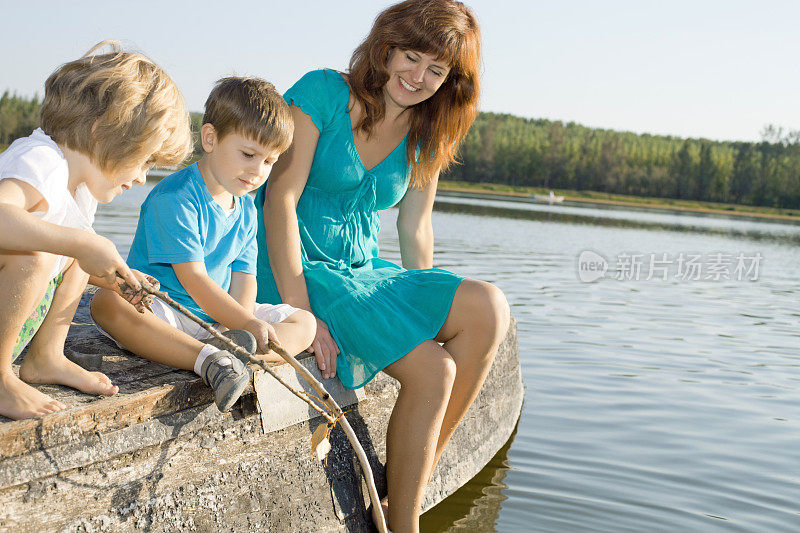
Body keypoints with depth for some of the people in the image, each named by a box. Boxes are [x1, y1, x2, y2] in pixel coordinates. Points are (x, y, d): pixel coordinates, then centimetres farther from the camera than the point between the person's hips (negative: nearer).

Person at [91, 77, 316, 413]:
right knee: (107, 303, -36)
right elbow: (193, 278, -23)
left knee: (304, 322, -3)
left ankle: (232, 353, -33)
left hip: (223, 315, 7)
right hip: (163, 313, -6)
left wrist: (236, 333, -17)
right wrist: (247, 324, -27)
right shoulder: (174, 197, -17)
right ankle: (208, 359, -47)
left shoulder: (246, 209, 7)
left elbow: (243, 277, 2)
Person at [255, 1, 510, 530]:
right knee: (432, 369, -24)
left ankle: (417, 474, -11)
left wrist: (427, 309, 6)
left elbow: (414, 232, 14)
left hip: (364, 271, 6)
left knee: (488, 309, -21)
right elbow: (280, 197, -14)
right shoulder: (322, 92, -7)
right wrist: (299, 310, -21)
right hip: (299, 271, -6)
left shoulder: (424, 140, 10)